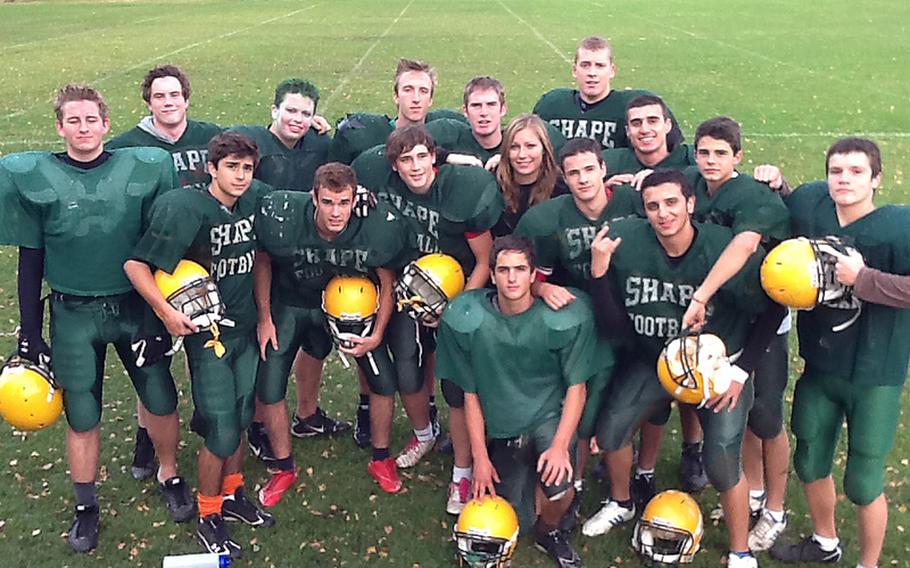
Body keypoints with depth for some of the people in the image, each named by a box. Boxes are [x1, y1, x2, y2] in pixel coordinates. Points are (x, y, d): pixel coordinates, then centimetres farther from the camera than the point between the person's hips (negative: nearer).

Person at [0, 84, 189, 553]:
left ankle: (169, 475, 34)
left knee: (162, 400, 7)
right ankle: (86, 507, 28)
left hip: (135, 306, 1)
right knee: (81, 415, 8)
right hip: (73, 315, 0)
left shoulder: (143, 168, -5)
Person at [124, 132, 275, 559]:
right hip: (206, 331, -6)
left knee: (241, 416, 17)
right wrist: (166, 311, -24)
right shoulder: (185, 209, -21)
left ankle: (232, 494, 38)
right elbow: (136, 264, -18)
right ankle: (209, 519, 19)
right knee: (221, 429, -1)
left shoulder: (255, 198, -5)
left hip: (245, 327, 6)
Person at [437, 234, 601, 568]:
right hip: (501, 426, 2)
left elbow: (576, 387, -8)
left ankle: (549, 531, 8)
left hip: (550, 415, -1)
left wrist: (560, 446, -20)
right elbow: (470, 393, -3)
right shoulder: (466, 320, -14)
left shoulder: (565, 317, -17)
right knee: (515, 524, 1)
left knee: (559, 487, -30)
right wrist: (479, 457, -3)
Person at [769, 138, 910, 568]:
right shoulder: (809, 203, -8)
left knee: (863, 481, 7)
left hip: (874, 376, -5)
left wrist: (862, 278, -29)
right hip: (820, 366, 5)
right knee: (810, 461, 22)